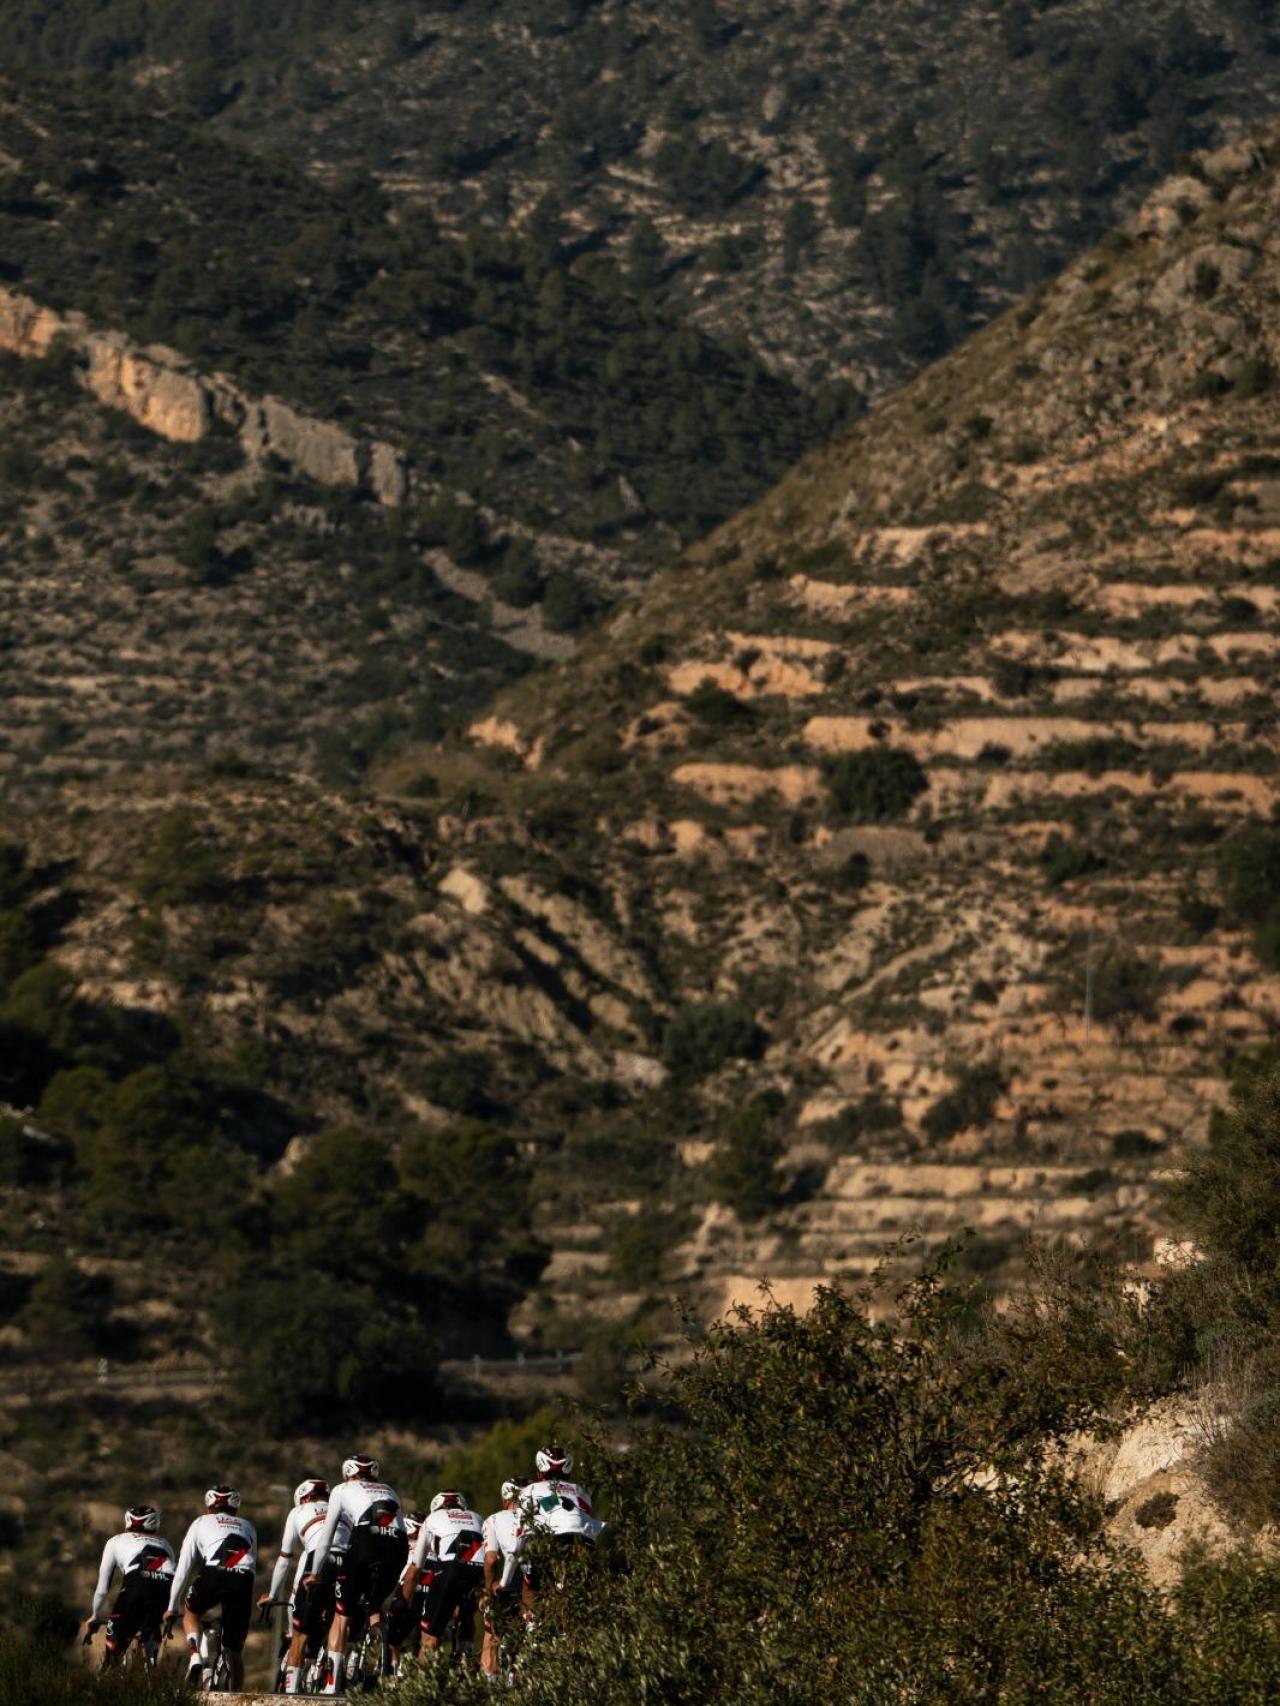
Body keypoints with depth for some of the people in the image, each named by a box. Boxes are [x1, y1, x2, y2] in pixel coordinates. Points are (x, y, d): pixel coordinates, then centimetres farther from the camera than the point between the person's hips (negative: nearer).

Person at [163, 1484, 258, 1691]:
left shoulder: (201, 1523, 28)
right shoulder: (247, 1527, 35)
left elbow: (182, 1569, 26)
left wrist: (171, 1608, 31)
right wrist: (246, 1601, 46)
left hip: (214, 1575, -2)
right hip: (244, 1580, 2)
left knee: (191, 1611, 30)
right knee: (235, 1651, 14)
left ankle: (194, 1656, 5)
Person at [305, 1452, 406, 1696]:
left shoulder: (343, 1490, 25)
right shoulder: (390, 1492, 35)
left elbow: (326, 1536, 22)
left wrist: (314, 1574, 30)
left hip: (365, 1542, -3)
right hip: (397, 1547, 3)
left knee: (343, 1614, 6)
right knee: (374, 1605, 27)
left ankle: (332, 1683, 0)